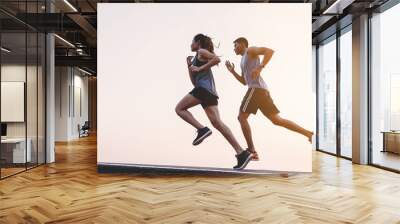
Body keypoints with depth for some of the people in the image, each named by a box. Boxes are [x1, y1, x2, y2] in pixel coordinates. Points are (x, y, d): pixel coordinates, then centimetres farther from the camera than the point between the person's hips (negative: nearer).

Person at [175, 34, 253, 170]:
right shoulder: (198, 58, 33)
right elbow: (194, 82, 31)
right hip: (210, 91, 9)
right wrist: (190, 66, 26)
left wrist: (200, 68, -10)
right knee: (217, 123, -5)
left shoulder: (201, 52, 8)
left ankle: (202, 129, -15)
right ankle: (241, 153, -13)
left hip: (204, 88, -9)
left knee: (179, 109, 1)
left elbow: (217, 59, -12)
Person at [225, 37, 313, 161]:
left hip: (257, 88, -9)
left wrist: (260, 67, -22)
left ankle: (252, 152, -9)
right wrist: (232, 71, 25)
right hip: (260, 89, 9)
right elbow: (244, 81, 33)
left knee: (242, 117, -7)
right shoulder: (243, 60, 31)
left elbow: (270, 51, -11)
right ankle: (309, 133, 3)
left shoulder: (250, 50, 5)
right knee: (277, 120, 7)